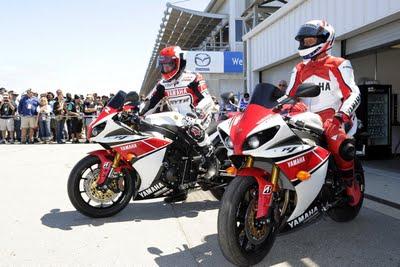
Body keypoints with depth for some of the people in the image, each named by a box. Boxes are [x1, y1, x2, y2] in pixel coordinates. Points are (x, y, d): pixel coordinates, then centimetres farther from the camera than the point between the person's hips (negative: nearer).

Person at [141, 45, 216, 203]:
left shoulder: (193, 79, -11)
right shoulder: (163, 84, 8)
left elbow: (207, 101, -20)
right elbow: (151, 103, 5)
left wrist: (195, 114, -36)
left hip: (198, 118, -7)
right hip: (179, 121, 7)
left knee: (194, 129, -41)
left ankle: (211, 160, -19)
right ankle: (179, 190, 10)